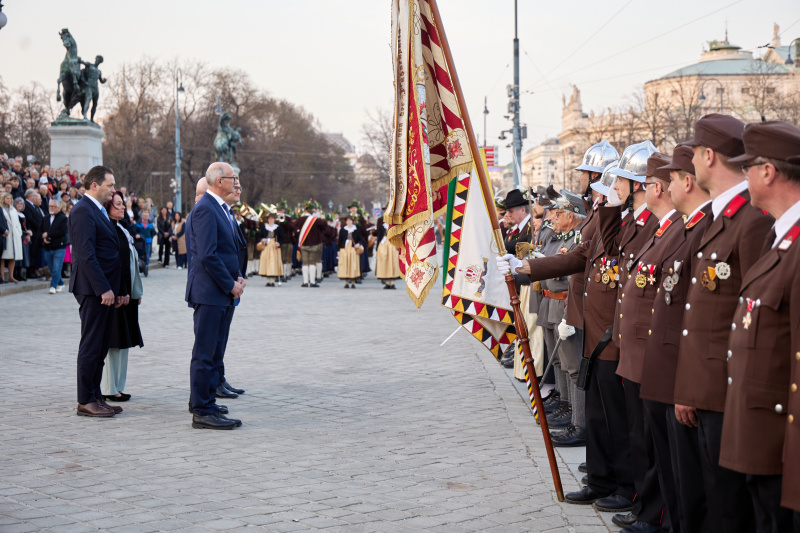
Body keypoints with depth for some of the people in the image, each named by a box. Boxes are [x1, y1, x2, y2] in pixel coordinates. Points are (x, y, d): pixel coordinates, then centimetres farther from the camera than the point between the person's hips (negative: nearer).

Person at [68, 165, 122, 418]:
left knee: (101, 346, 12)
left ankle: (95, 397, 18)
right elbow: (86, 255, -20)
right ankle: (85, 401, 1)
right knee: (91, 346, -4)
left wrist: (114, 289, 17)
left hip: (105, 289, 10)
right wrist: (104, 288, -22)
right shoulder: (83, 211, -13)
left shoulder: (99, 211, 18)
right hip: (93, 290, -10)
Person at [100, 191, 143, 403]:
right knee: (115, 340, -5)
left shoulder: (121, 229, 17)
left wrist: (136, 291, 17)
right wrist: (121, 293, -21)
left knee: (123, 341, 12)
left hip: (126, 293, 10)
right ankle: (109, 389, 1)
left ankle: (118, 386, 18)